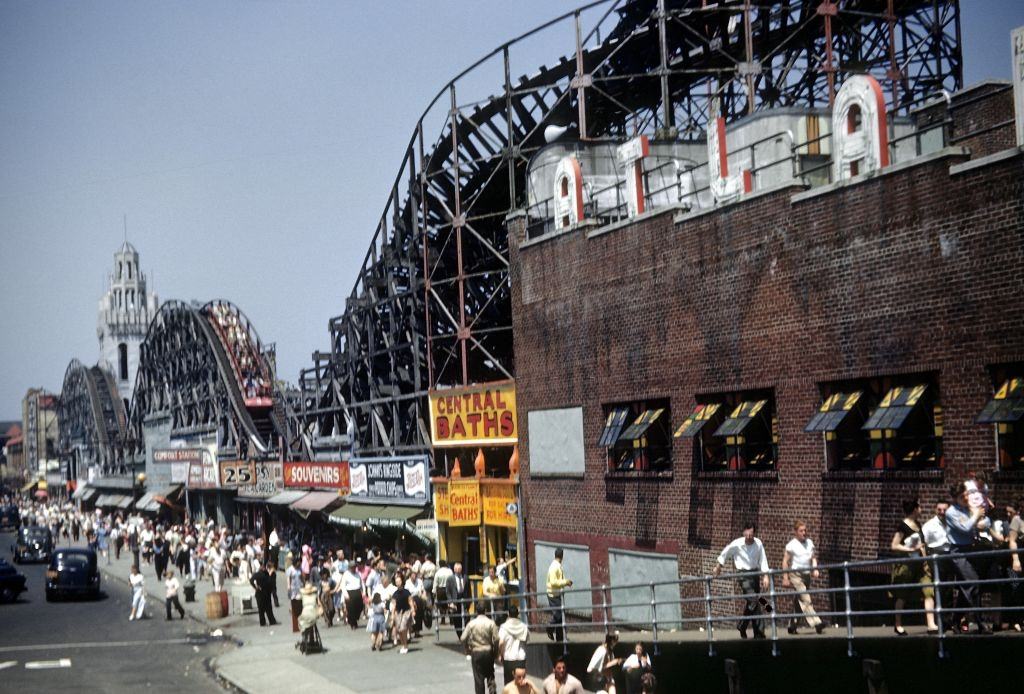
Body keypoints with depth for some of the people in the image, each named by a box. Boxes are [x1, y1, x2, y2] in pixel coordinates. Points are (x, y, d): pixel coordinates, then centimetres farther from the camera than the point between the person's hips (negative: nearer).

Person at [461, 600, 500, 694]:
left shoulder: (472, 623, -4)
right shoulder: (491, 623, -7)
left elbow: (463, 638, -5)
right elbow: (496, 639, -11)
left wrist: (468, 649, 11)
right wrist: (495, 651, 3)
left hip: (476, 652, 0)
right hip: (488, 652, 0)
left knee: (478, 677, 6)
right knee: (490, 675, 14)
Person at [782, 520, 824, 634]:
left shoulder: (810, 542, 11)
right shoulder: (792, 545, -5)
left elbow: (813, 557, 15)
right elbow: (785, 561, -3)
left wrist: (815, 569, -4)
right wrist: (785, 578, -7)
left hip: (807, 574, 6)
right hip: (796, 574, -6)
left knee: (798, 601, 10)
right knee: (806, 599, -16)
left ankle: (792, 626, 18)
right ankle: (816, 622, -23)